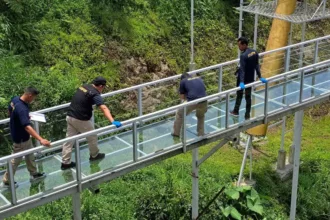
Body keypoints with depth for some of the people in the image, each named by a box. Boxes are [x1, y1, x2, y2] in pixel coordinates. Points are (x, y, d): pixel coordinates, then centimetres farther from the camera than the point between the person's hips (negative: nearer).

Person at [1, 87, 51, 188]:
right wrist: (41, 140, -56)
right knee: (16, 160, 10)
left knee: (30, 155, 26)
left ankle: (34, 173, 45)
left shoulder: (15, 99, -10)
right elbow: (27, 127, -48)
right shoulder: (22, 109, -38)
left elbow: (9, 111, 10)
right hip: (20, 138, -9)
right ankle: (7, 181, 28)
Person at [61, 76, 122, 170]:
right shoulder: (95, 94, -15)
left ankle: (65, 162, 15)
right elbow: (104, 108, -30)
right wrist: (113, 121, -41)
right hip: (81, 119, -7)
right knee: (92, 137, 16)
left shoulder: (83, 86, 9)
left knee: (69, 140, 12)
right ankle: (94, 155, 37)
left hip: (70, 116, 7)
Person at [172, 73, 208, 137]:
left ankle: (176, 133, 28)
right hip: (203, 102, 4)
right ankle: (201, 134, 35)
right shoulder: (199, 79, 28)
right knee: (201, 116, 35)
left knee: (179, 114, 22)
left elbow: (182, 96, 22)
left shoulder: (183, 81, 17)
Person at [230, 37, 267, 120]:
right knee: (248, 96, 12)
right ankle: (247, 115, 16)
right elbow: (257, 65, 4)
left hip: (243, 79, -6)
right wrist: (260, 77, 7)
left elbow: (242, 70, -31)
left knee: (239, 94, 14)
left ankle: (236, 111, 28)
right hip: (251, 79, 6)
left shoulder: (243, 55, -25)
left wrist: (241, 82, -35)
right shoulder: (255, 52, -2)